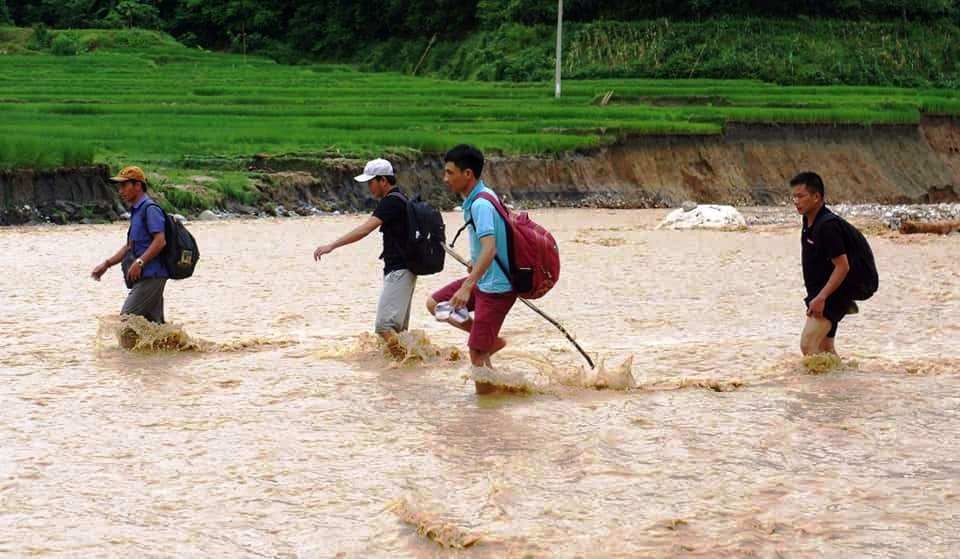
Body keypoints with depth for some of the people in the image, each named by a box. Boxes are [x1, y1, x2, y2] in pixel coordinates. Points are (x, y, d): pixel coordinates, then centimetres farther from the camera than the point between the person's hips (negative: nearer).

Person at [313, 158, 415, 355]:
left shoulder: (391, 201, -16)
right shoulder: (399, 199, 16)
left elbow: (365, 229, -28)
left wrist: (332, 246, -32)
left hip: (398, 271, -11)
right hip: (402, 269, 11)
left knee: (384, 325, -16)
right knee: (398, 327, 13)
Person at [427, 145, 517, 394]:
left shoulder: (480, 205, -24)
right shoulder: (475, 199, 7)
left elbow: (490, 249, -36)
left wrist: (467, 287, -43)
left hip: (495, 287, -10)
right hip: (484, 280, 10)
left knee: (477, 353, -6)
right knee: (434, 303, 14)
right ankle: (491, 340, 14)